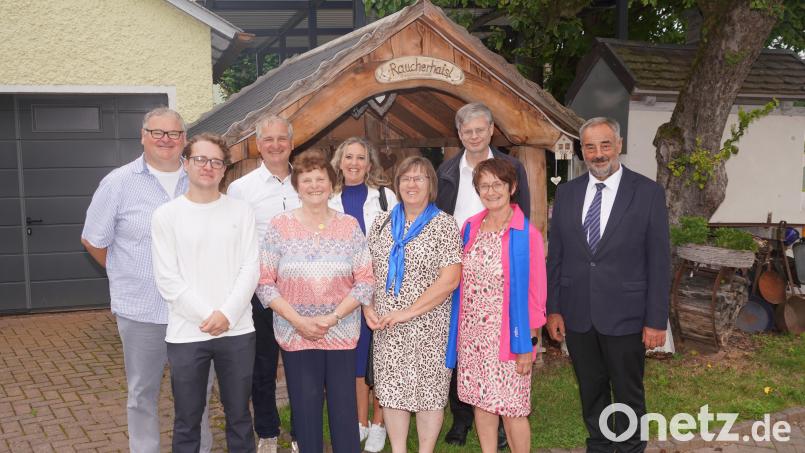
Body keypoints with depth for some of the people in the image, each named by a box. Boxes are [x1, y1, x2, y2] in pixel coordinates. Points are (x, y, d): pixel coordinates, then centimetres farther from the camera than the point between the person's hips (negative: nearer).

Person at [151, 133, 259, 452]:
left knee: (239, 416, 13)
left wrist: (227, 314, -12)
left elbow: (250, 269, 0)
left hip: (238, 331, 1)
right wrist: (206, 316, -12)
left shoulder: (241, 212, 5)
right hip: (186, 333, -1)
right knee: (187, 422, 9)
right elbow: (167, 279, -4)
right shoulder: (166, 215, 1)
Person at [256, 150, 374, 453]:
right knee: (305, 408, 8)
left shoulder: (349, 225, 1)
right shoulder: (279, 226, -2)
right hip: (295, 335, 0)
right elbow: (264, 282, -3)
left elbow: (365, 280, -1)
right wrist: (298, 321, -12)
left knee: (344, 408, 5)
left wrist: (333, 317, -12)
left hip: (342, 334, 1)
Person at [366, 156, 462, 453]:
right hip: (387, 327, 4)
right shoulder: (382, 222, 8)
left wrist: (409, 312, -16)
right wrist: (368, 307, -3)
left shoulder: (443, 225, -6)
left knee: (428, 390, 5)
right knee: (390, 389, 9)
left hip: (428, 327, -4)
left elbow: (449, 280, -14)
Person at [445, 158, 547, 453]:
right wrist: (458, 331, 6)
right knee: (480, 402, 13)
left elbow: (535, 292, -8)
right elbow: (461, 281, 10)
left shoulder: (527, 235, -10)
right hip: (470, 334, 5)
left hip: (507, 336, -5)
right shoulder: (470, 228, 5)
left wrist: (527, 344, -9)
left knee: (511, 409, 2)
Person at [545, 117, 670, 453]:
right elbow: (555, 256, 7)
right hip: (577, 316, 3)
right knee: (591, 393, 16)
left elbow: (659, 262, -6)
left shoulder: (648, 192, -5)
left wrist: (656, 321, -8)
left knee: (629, 396, 10)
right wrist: (552, 309, 3)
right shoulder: (567, 193, 5)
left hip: (625, 317, -3)